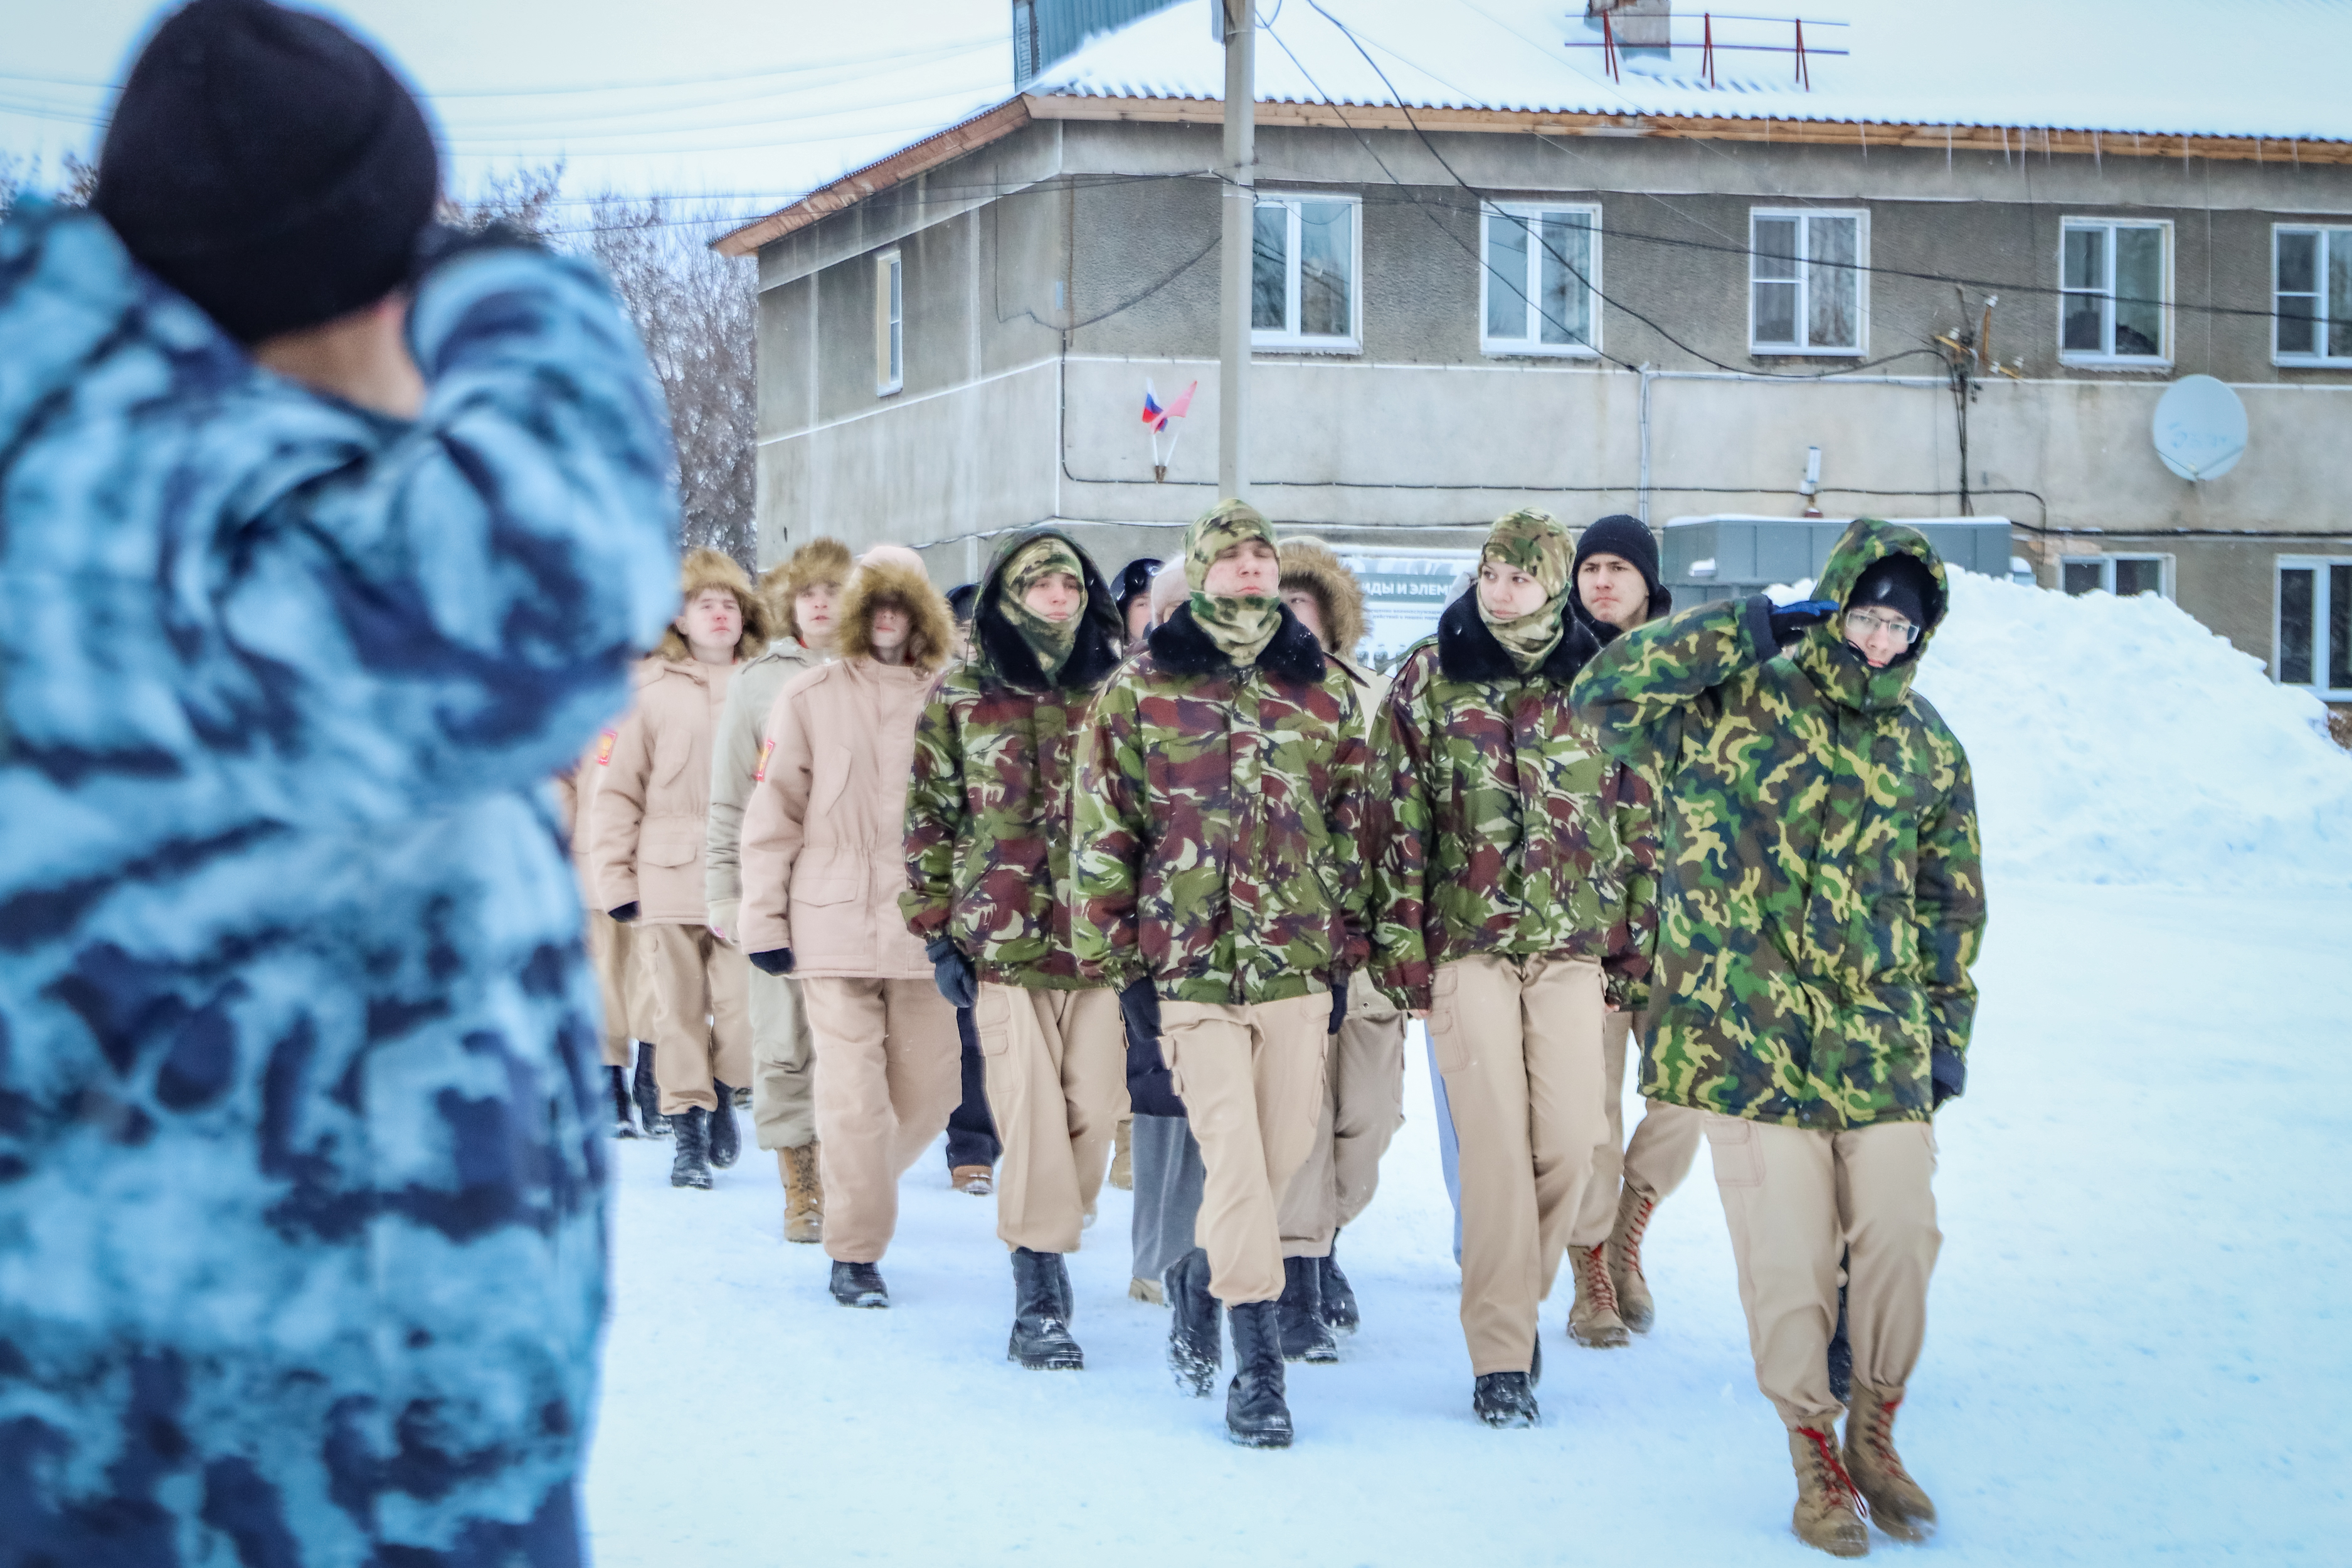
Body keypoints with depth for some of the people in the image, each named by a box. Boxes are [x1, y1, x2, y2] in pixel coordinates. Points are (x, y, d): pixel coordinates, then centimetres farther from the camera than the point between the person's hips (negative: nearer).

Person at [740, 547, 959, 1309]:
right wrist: (764, 918, 0)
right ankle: (854, 1253, 4)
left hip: (924, 925, 3)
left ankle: (856, 1187, 31)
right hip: (835, 923, -3)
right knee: (854, 1094, -7)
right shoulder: (811, 698, 2)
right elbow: (773, 812, 4)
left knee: (927, 1090, 5)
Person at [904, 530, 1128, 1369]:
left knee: (1094, 1109, -1)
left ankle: (1045, 1244, 20)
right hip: (1003, 940, -2)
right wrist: (937, 930, 3)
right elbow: (930, 818, 7)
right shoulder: (961, 696, 5)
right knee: (1030, 1113, -6)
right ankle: (1039, 1297, 1)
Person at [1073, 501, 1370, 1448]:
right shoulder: (1140, 687, 1)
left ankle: (1207, 1278, 34)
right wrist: (1121, 962, -2)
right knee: (1235, 1150, -11)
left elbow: (1353, 829, 15)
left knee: (1286, 1152, 6)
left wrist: (1346, 952, 11)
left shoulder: (1326, 691, 10)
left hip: (1298, 964, 3)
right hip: (1189, 964, -3)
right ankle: (1259, 1365, -6)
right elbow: (1104, 832, 1)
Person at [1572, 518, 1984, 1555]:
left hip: (1882, 1044, 4)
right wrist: (1745, 631, -17)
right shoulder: (1734, 704, -2)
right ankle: (1815, 1462, 17)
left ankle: (1874, 1439, 26)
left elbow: (1951, 903, 18)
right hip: (1748, 1040, -4)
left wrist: (1949, 1029, 14)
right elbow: (1603, 696, -17)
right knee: (1790, 1259, 0)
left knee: (1900, 1239, 3)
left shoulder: (1928, 748, 11)